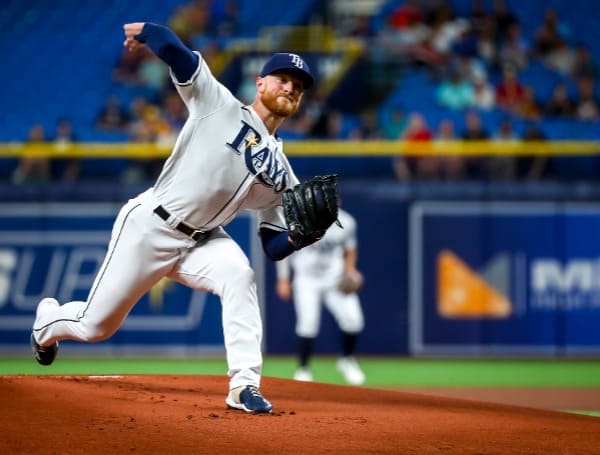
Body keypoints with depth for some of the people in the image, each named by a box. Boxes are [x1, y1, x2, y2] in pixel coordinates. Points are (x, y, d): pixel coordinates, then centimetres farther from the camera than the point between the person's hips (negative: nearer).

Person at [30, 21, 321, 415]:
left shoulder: (282, 175, 7)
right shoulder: (218, 104, -6)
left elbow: (273, 247, 6)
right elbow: (174, 50, -17)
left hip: (201, 241, 4)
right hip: (149, 228, -4)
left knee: (240, 275, -30)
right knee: (95, 326, 5)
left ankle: (244, 386, -30)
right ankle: (48, 319, 42)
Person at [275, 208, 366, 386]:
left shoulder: (346, 222, -4)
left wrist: (350, 271, -3)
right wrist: (283, 280, -2)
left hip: (336, 280, 2)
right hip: (307, 280, -2)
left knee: (353, 319, -12)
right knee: (308, 323, -17)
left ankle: (347, 360, 14)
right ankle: (303, 369, 2)